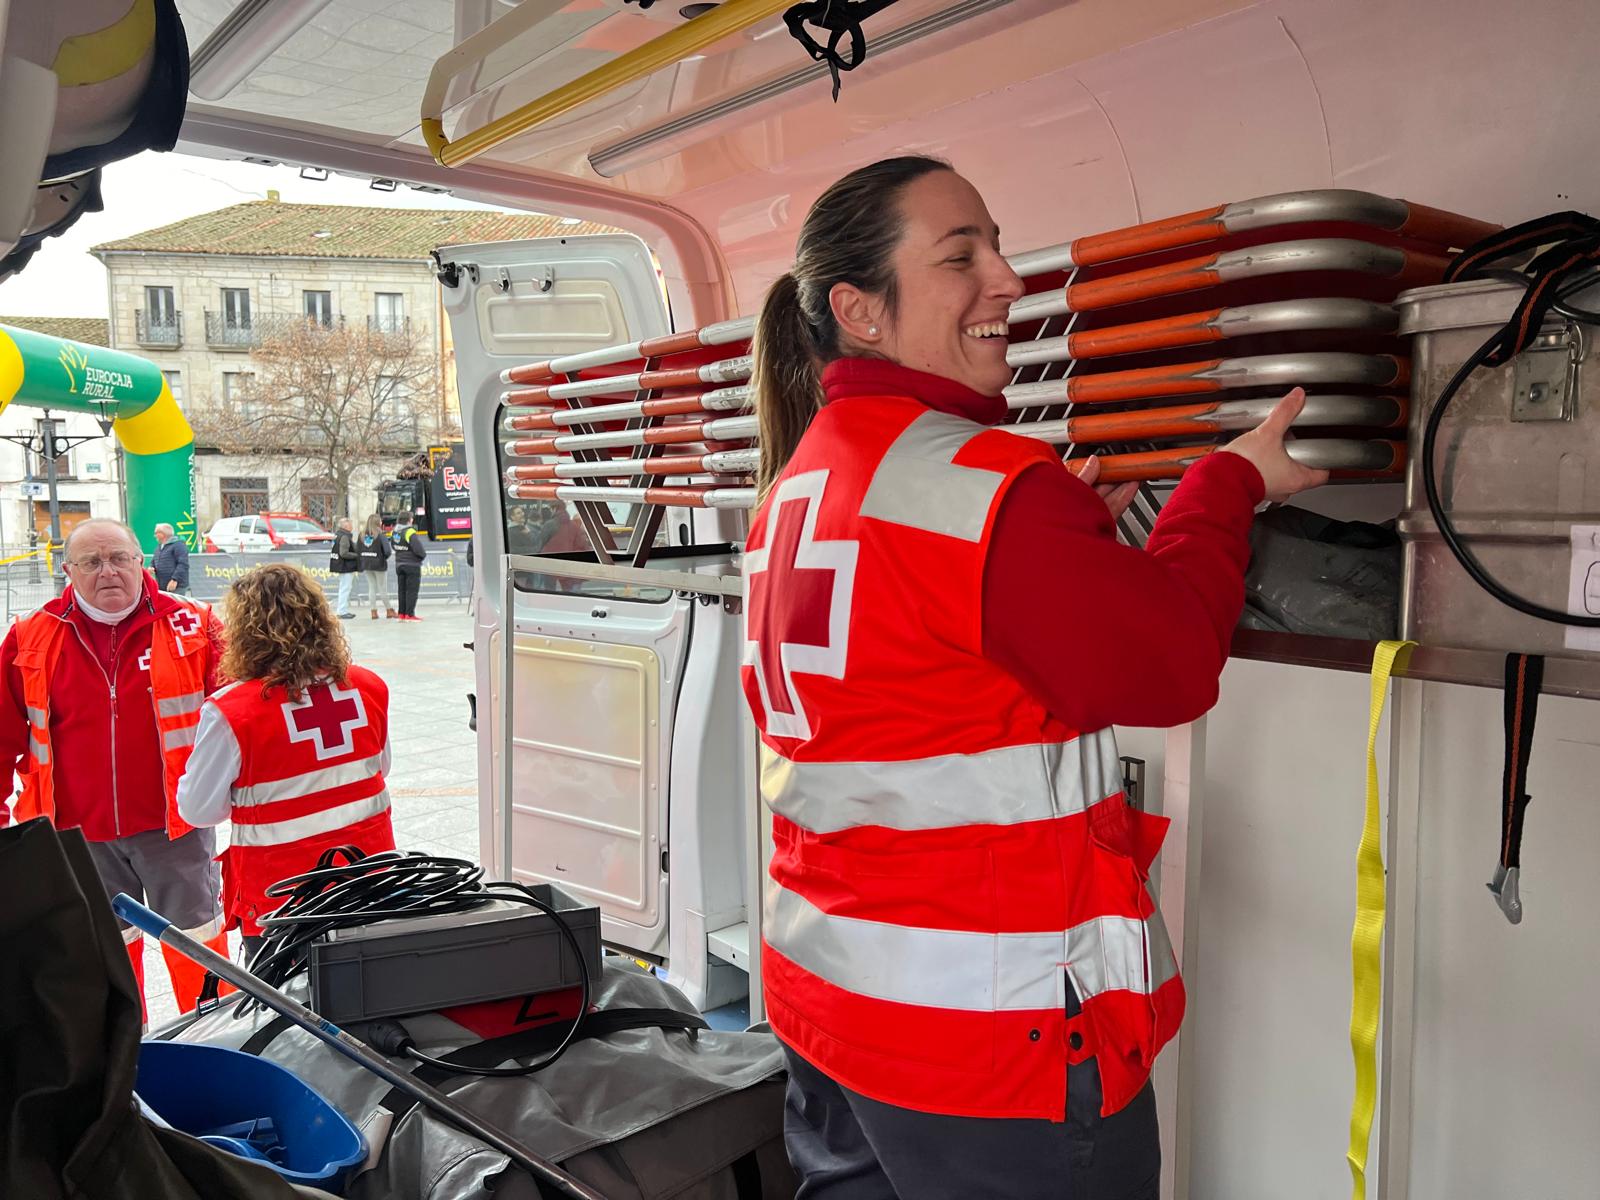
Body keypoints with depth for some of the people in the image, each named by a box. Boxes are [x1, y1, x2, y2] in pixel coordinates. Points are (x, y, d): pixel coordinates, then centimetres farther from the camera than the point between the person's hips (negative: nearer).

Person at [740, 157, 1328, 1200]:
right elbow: (1170, 666, -13)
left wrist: (1064, 537, 13)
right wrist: (1233, 481, 1)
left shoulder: (797, 486, 9)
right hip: (991, 1022, -8)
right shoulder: (984, 482, -20)